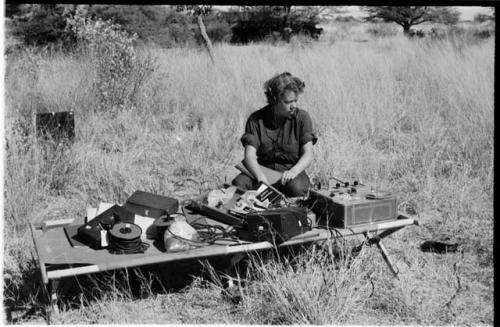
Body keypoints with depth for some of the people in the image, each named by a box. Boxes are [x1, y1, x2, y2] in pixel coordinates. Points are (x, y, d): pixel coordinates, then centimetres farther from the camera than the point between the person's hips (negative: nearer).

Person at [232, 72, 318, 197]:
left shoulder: (302, 117, -1)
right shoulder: (256, 120, -3)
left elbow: (308, 154, -8)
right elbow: (249, 155, -12)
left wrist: (294, 170, -30)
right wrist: (260, 176, -33)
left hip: (292, 170, -1)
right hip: (263, 169, 1)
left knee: (296, 188, -36)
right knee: (239, 183, -30)